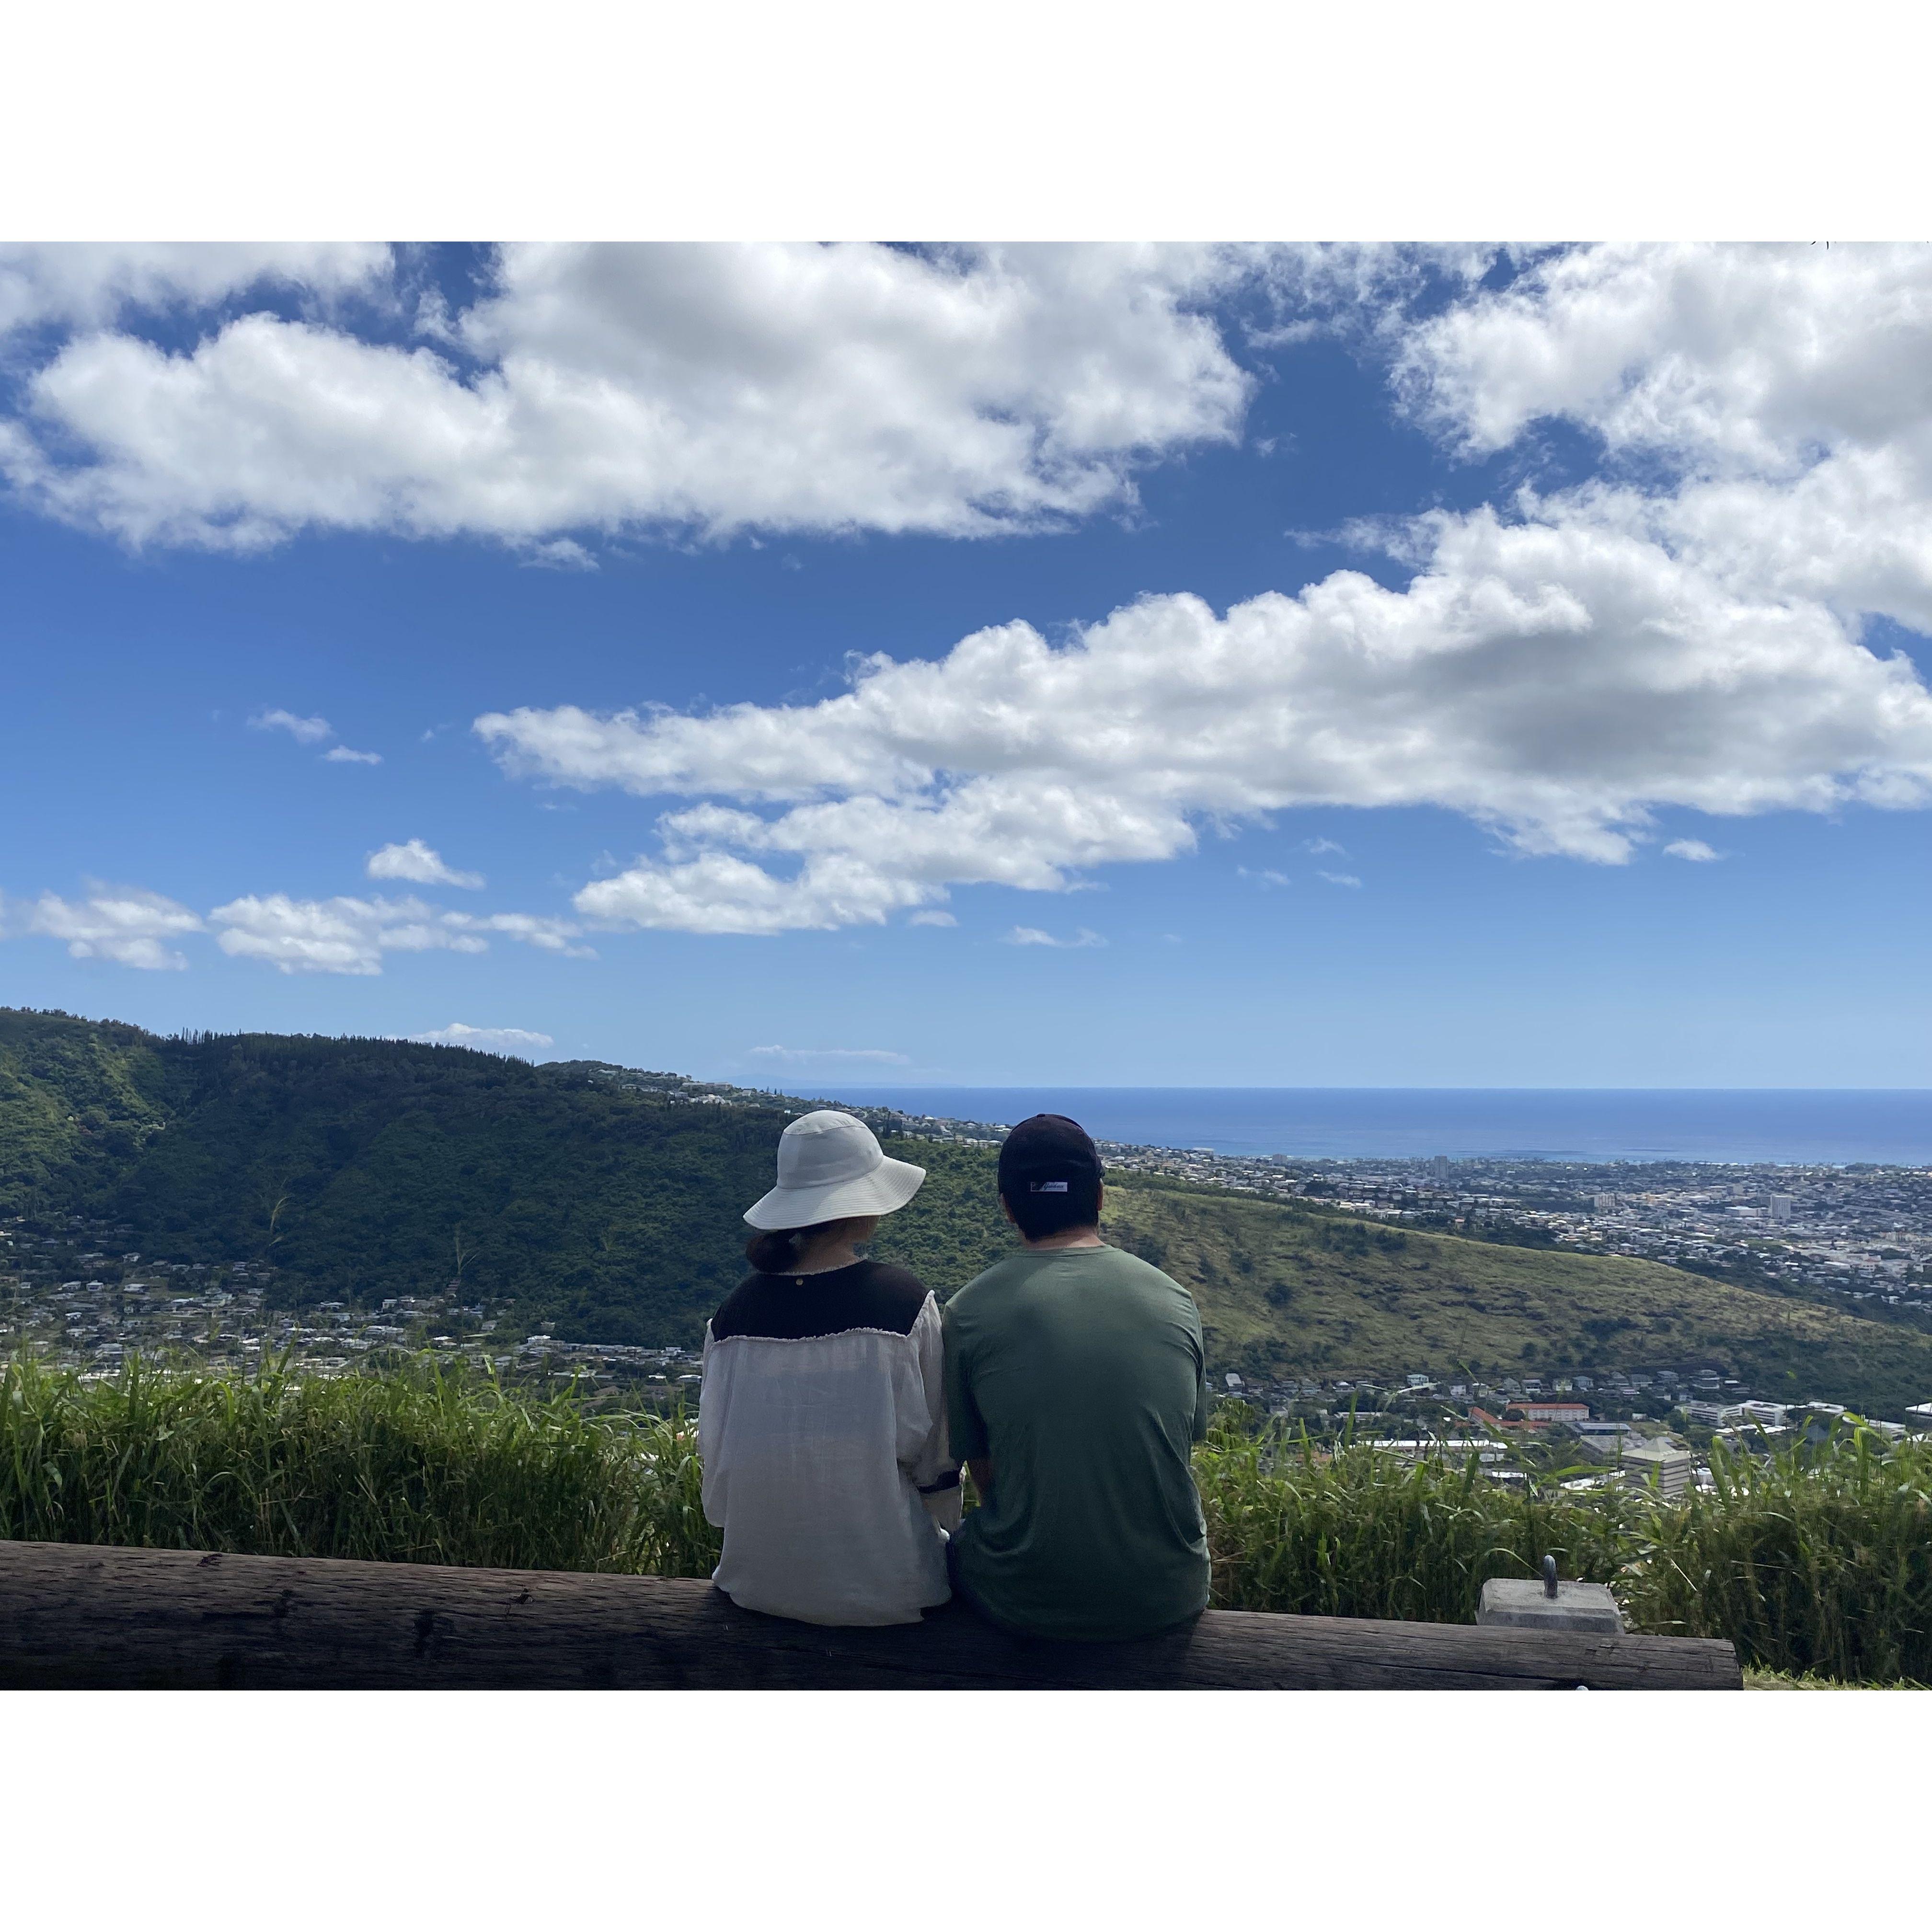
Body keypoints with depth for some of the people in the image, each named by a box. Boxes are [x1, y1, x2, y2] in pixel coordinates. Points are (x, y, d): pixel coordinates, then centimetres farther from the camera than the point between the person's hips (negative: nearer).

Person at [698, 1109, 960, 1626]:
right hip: (880, 1586, -4)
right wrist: (933, 1527, 12)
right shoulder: (903, 1299, -15)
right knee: (947, 1548, 27)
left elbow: (716, 1446, 4)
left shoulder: (740, 1304, -5)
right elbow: (932, 1450, -6)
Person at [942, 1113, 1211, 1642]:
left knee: (959, 1539, 29)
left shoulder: (969, 1312, -8)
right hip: (1169, 1598, 2)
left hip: (1026, 1605, -2)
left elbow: (982, 1471, 1)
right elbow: (1188, 1440, 11)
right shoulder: (1177, 1301, -1)